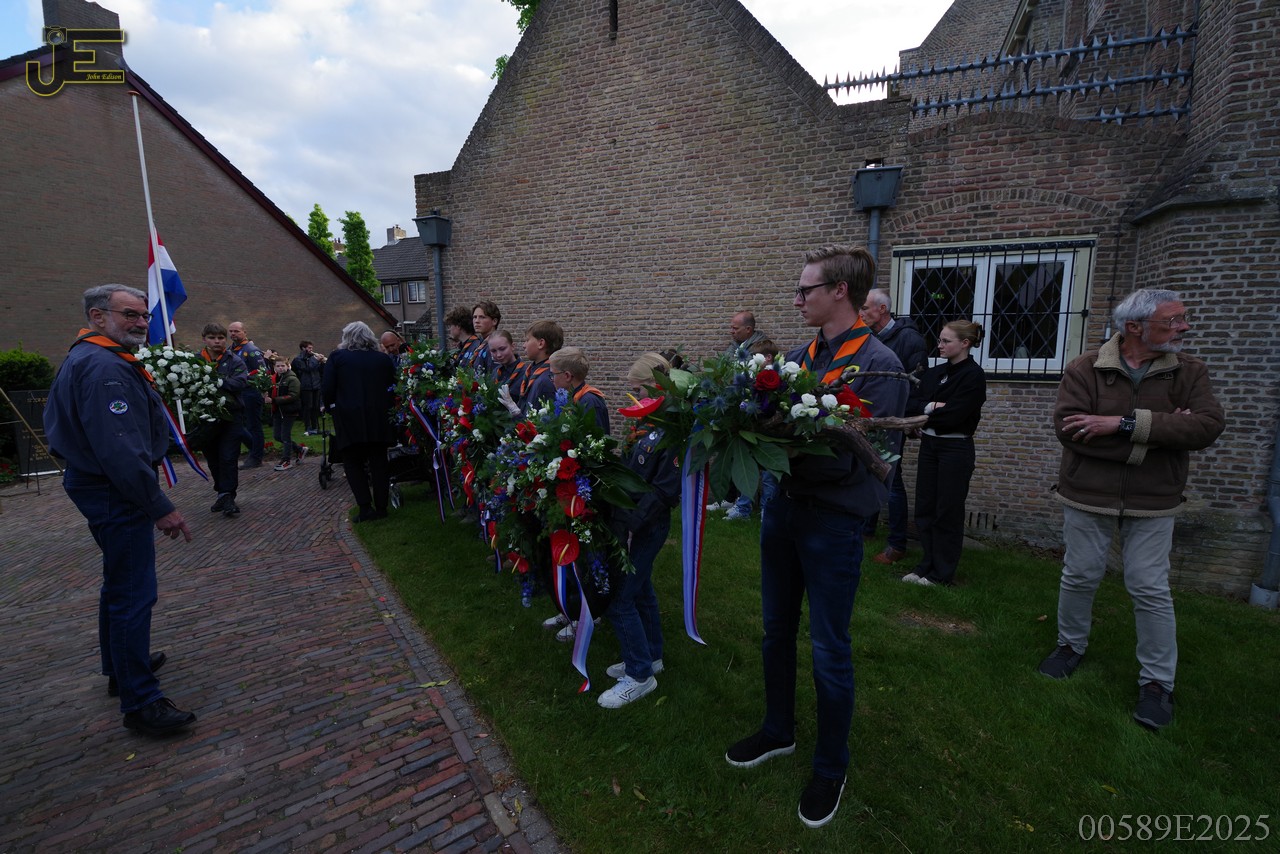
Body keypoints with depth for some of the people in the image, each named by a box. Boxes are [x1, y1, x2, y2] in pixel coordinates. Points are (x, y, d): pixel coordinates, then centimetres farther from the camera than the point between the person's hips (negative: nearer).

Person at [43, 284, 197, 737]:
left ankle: (121, 666, 40)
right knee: (134, 593, -6)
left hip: (100, 488, 12)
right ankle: (139, 702, 3)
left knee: (120, 584, 23)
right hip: (117, 495, -12)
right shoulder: (106, 368, -23)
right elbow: (120, 449, -29)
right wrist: (160, 507, -25)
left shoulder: (85, 358, 14)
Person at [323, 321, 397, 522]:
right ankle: (381, 507, 13)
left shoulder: (337, 357, -1)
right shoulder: (383, 358, 6)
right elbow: (393, 387, 6)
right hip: (378, 419, 2)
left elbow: (327, 388, -5)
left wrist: (332, 407, 10)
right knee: (379, 462, 10)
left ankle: (365, 507, 1)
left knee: (353, 462, 9)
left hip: (349, 419, -2)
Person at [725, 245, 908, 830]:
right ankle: (777, 732, 45)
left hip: (832, 520, -6)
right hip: (782, 508, 7)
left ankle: (830, 768, 35)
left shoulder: (878, 365, -13)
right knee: (776, 631, 20)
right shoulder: (799, 357, 7)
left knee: (829, 650, 10)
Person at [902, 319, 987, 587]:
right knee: (924, 508, 11)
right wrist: (930, 407, -17)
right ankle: (927, 564, 24)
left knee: (948, 511, 4)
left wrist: (925, 412, -6)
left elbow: (953, 415, -20)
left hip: (956, 449, -6)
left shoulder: (974, 375, -10)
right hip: (929, 445, 7)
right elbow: (911, 404, 1)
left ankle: (942, 572, 17)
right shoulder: (934, 373, 10)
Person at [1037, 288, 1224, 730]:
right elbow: (1068, 428, -21)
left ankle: (1157, 682, 20)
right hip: (1088, 497, -1)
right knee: (1079, 577, 11)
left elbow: (1208, 425, -15)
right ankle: (1071, 646, 33)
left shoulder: (1188, 371, 0)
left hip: (1151, 504, 1)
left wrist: (1125, 423, -25)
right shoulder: (1085, 369, -8)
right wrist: (1161, 434, -20)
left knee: (1151, 589, 5)